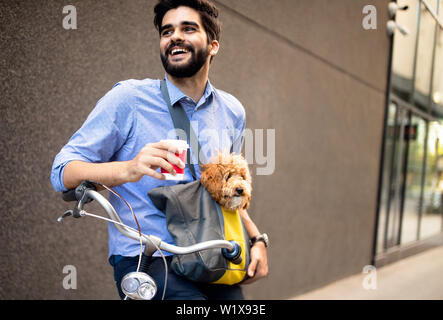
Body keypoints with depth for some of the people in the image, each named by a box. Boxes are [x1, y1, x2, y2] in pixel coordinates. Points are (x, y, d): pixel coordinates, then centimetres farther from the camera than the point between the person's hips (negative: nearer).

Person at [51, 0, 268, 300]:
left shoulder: (232, 111, 8)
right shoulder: (128, 98, -6)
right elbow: (63, 172, -9)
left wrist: (256, 238, 7)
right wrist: (127, 169, -28)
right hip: (144, 260, -4)